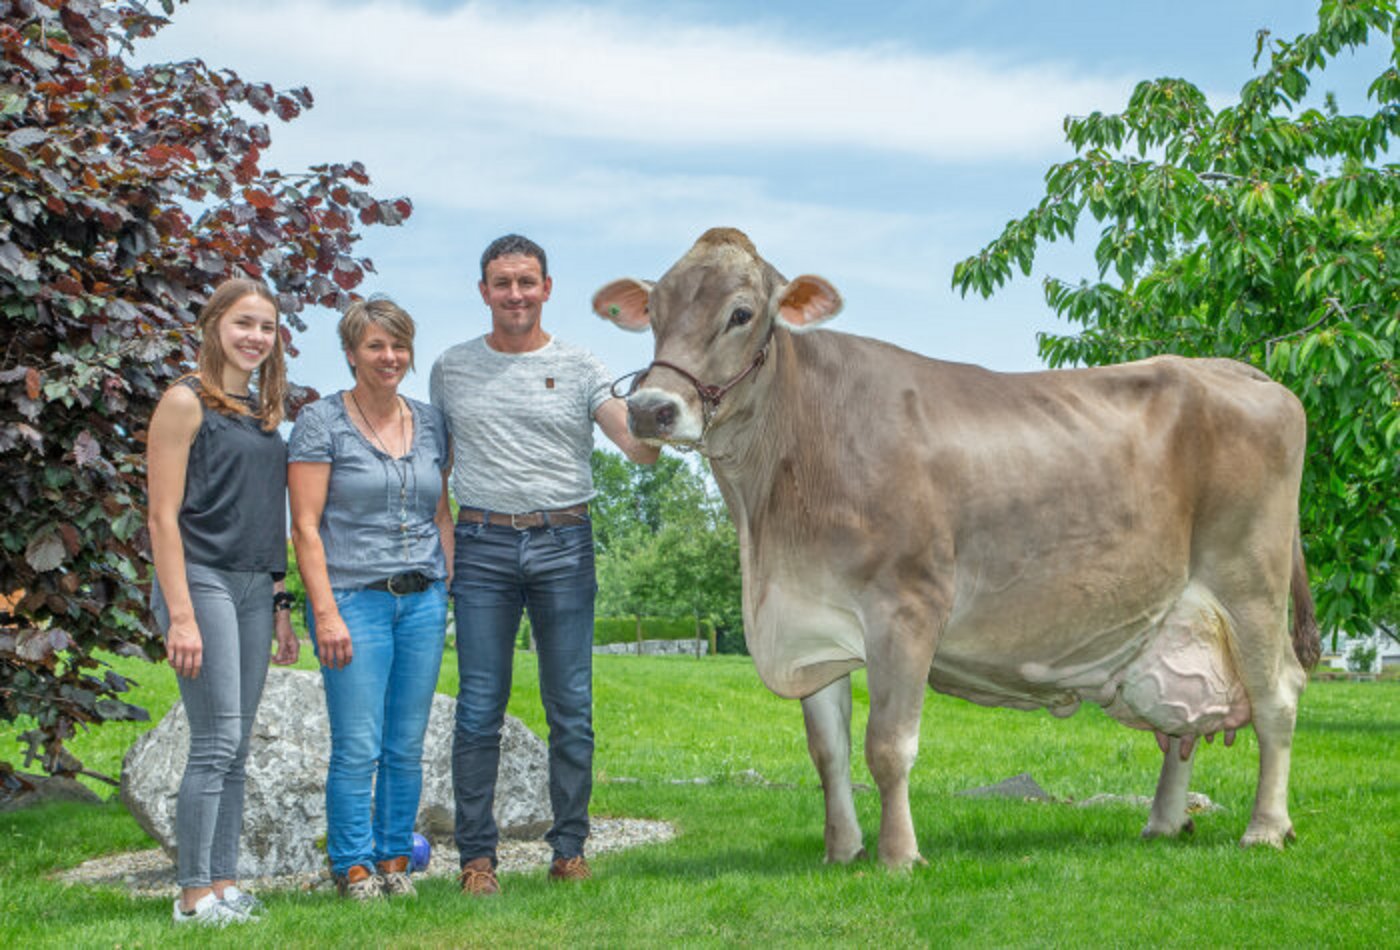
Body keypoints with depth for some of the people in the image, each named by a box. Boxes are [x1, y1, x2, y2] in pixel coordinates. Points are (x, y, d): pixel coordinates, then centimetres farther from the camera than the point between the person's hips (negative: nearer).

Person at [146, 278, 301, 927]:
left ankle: (223, 884, 13)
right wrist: (180, 615, -17)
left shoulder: (262, 412, 15)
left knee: (235, 749, 8)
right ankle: (194, 895, -3)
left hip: (255, 588, 7)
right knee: (217, 743, -9)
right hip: (201, 581, -7)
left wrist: (281, 606, 16)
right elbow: (164, 517, -11)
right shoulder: (187, 401, -6)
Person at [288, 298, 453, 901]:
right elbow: (306, 527, -6)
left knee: (406, 747, 7)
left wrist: (452, 591, 10)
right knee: (358, 748, -5)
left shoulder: (430, 423, 13)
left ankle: (395, 859, 18)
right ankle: (352, 867, 8)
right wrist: (326, 612, -13)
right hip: (355, 598, -4)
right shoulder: (322, 422, -2)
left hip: (423, 600, 5)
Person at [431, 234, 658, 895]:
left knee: (571, 708, 2)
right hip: (482, 547, 0)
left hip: (564, 544, 0)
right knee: (480, 708, -1)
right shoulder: (452, 370, 10)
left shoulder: (580, 369, 5)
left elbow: (639, 448, -5)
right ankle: (477, 857, 7)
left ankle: (569, 852, 12)